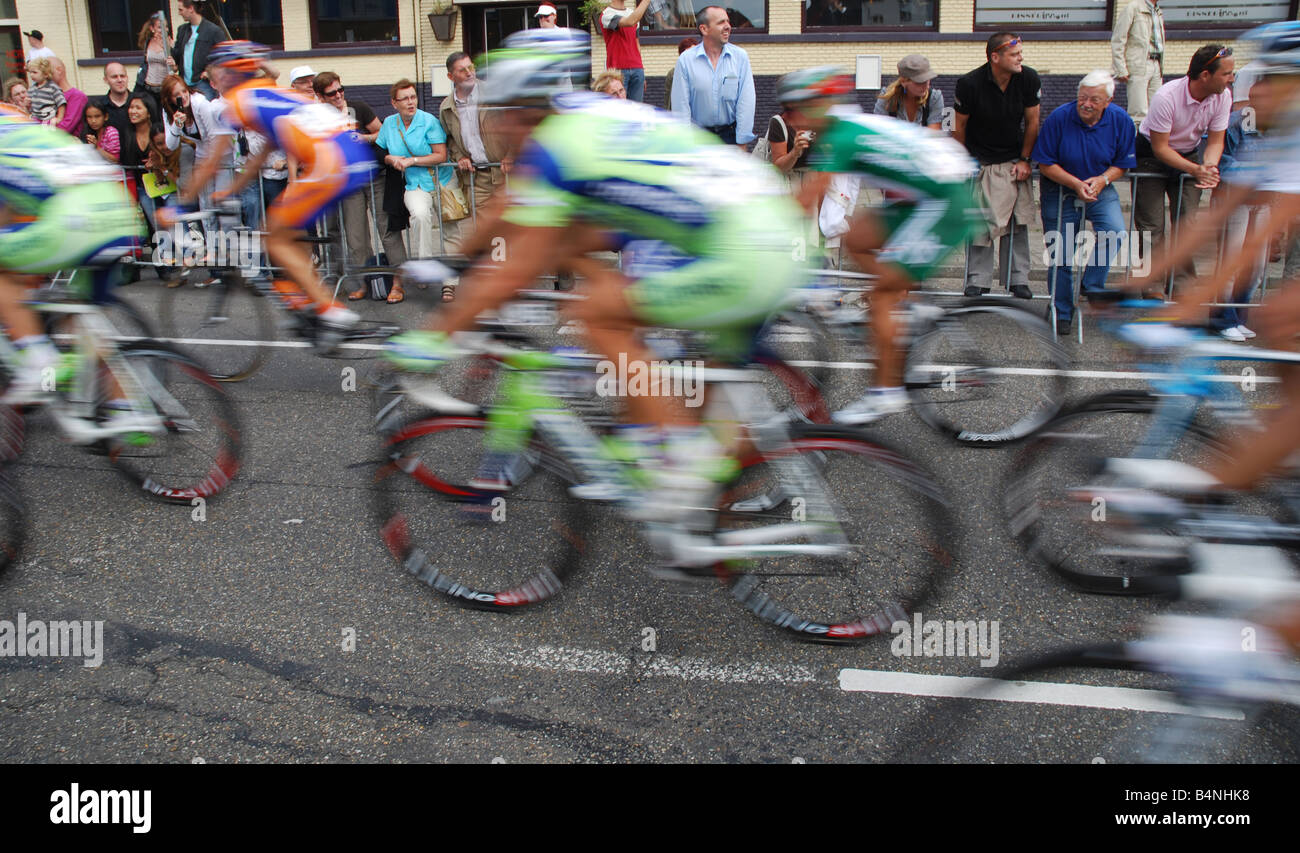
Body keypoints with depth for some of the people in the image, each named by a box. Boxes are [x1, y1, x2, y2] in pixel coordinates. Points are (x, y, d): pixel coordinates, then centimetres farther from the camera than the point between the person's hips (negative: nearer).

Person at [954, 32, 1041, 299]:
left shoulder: (1028, 79, -10)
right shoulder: (970, 84, -17)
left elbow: (1032, 122, 1)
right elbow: (960, 125, -5)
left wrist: (1024, 160, 1)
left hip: (1013, 160, 2)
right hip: (979, 161, -2)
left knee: (1018, 221, 0)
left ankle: (1018, 278, 8)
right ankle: (978, 280, 5)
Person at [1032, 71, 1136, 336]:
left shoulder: (1121, 122, -8)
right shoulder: (1059, 118, -16)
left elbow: (1122, 164, 2)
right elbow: (1046, 164, -10)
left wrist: (1102, 180, -18)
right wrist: (1076, 184, -20)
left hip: (1100, 188, 2)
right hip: (1059, 189, -2)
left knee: (1115, 233, -24)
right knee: (1061, 252, -1)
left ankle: (1092, 285, -2)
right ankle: (1061, 312, 16)